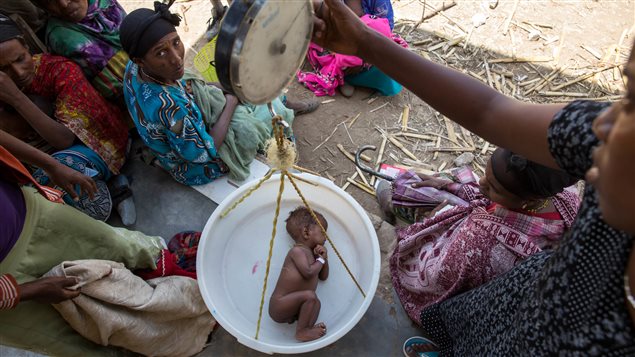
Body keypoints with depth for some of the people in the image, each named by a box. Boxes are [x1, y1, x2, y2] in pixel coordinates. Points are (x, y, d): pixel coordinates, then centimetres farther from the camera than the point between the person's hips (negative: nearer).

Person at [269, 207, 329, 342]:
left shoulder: (310, 253, 16)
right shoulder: (297, 250, -12)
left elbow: (323, 276, 23)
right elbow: (308, 272, -25)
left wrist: (324, 257, 7)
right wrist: (321, 260, -6)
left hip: (287, 307, 10)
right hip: (279, 304, -10)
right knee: (309, 295, -26)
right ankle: (301, 332, -12)